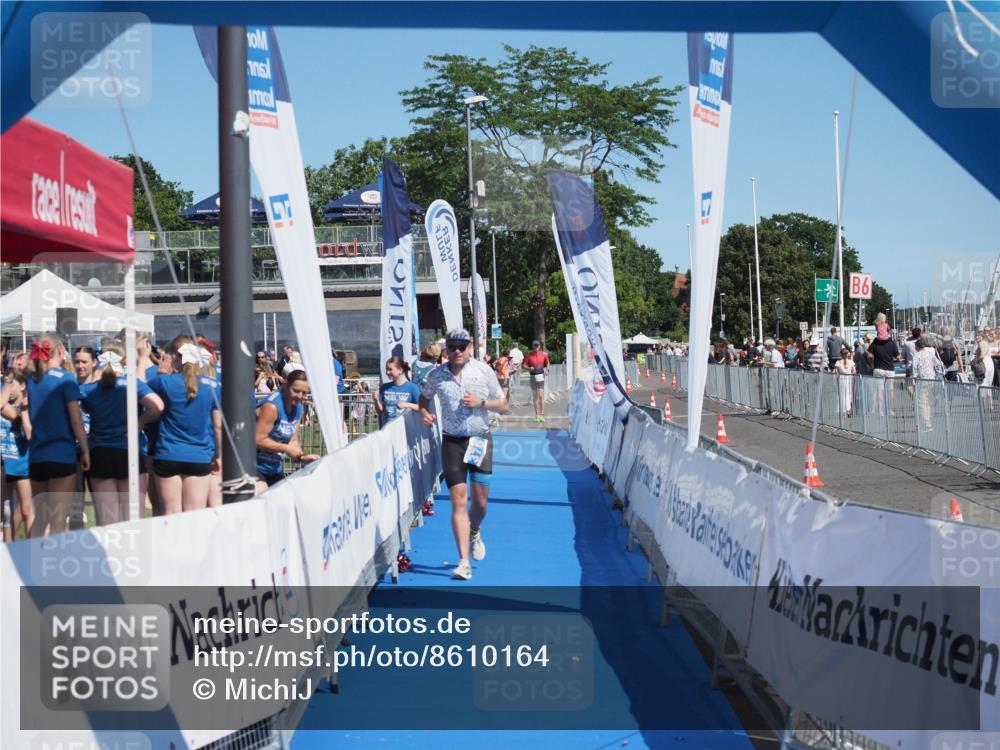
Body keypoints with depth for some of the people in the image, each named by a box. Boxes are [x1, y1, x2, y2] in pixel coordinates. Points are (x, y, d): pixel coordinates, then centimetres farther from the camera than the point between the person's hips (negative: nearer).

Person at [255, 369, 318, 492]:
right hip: (255, 467, -9)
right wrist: (287, 449, -19)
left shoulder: (298, 407, 6)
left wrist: (302, 457, -8)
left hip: (276, 468, 9)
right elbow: (259, 440, -23)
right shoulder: (272, 406, -21)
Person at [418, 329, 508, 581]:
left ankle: (475, 532, 41)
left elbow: (503, 405, 3)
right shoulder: (437, 375, 0)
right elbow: (424, 397, 20)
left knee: (480, 500, 4)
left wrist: (481, 402, -14)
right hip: (452, 442, 0)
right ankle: (464, 562, -9)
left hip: (480, 440, 1)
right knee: (459, 500, -8)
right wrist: (424, 413, -2)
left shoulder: (484, 371, -2)